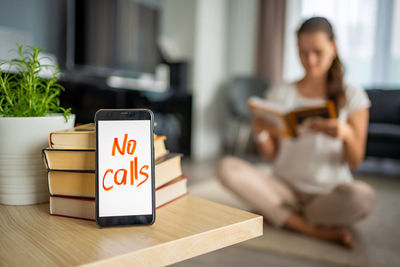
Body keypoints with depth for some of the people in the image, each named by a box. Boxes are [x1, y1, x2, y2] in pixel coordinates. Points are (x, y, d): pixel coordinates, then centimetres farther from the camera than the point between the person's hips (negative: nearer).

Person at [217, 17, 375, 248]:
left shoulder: (353, 97, 3)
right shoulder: (280, 94, 6)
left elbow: (354, 163, -2)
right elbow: (272, 156, 4)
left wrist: (345, 134, -24)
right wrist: (261, 133, -18)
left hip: (330, 193, -1)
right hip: (286, 188, 2)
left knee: (362, 196, -36)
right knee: (228, 168, -24)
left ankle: (283, 217, -9)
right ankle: (316, 230, -19)